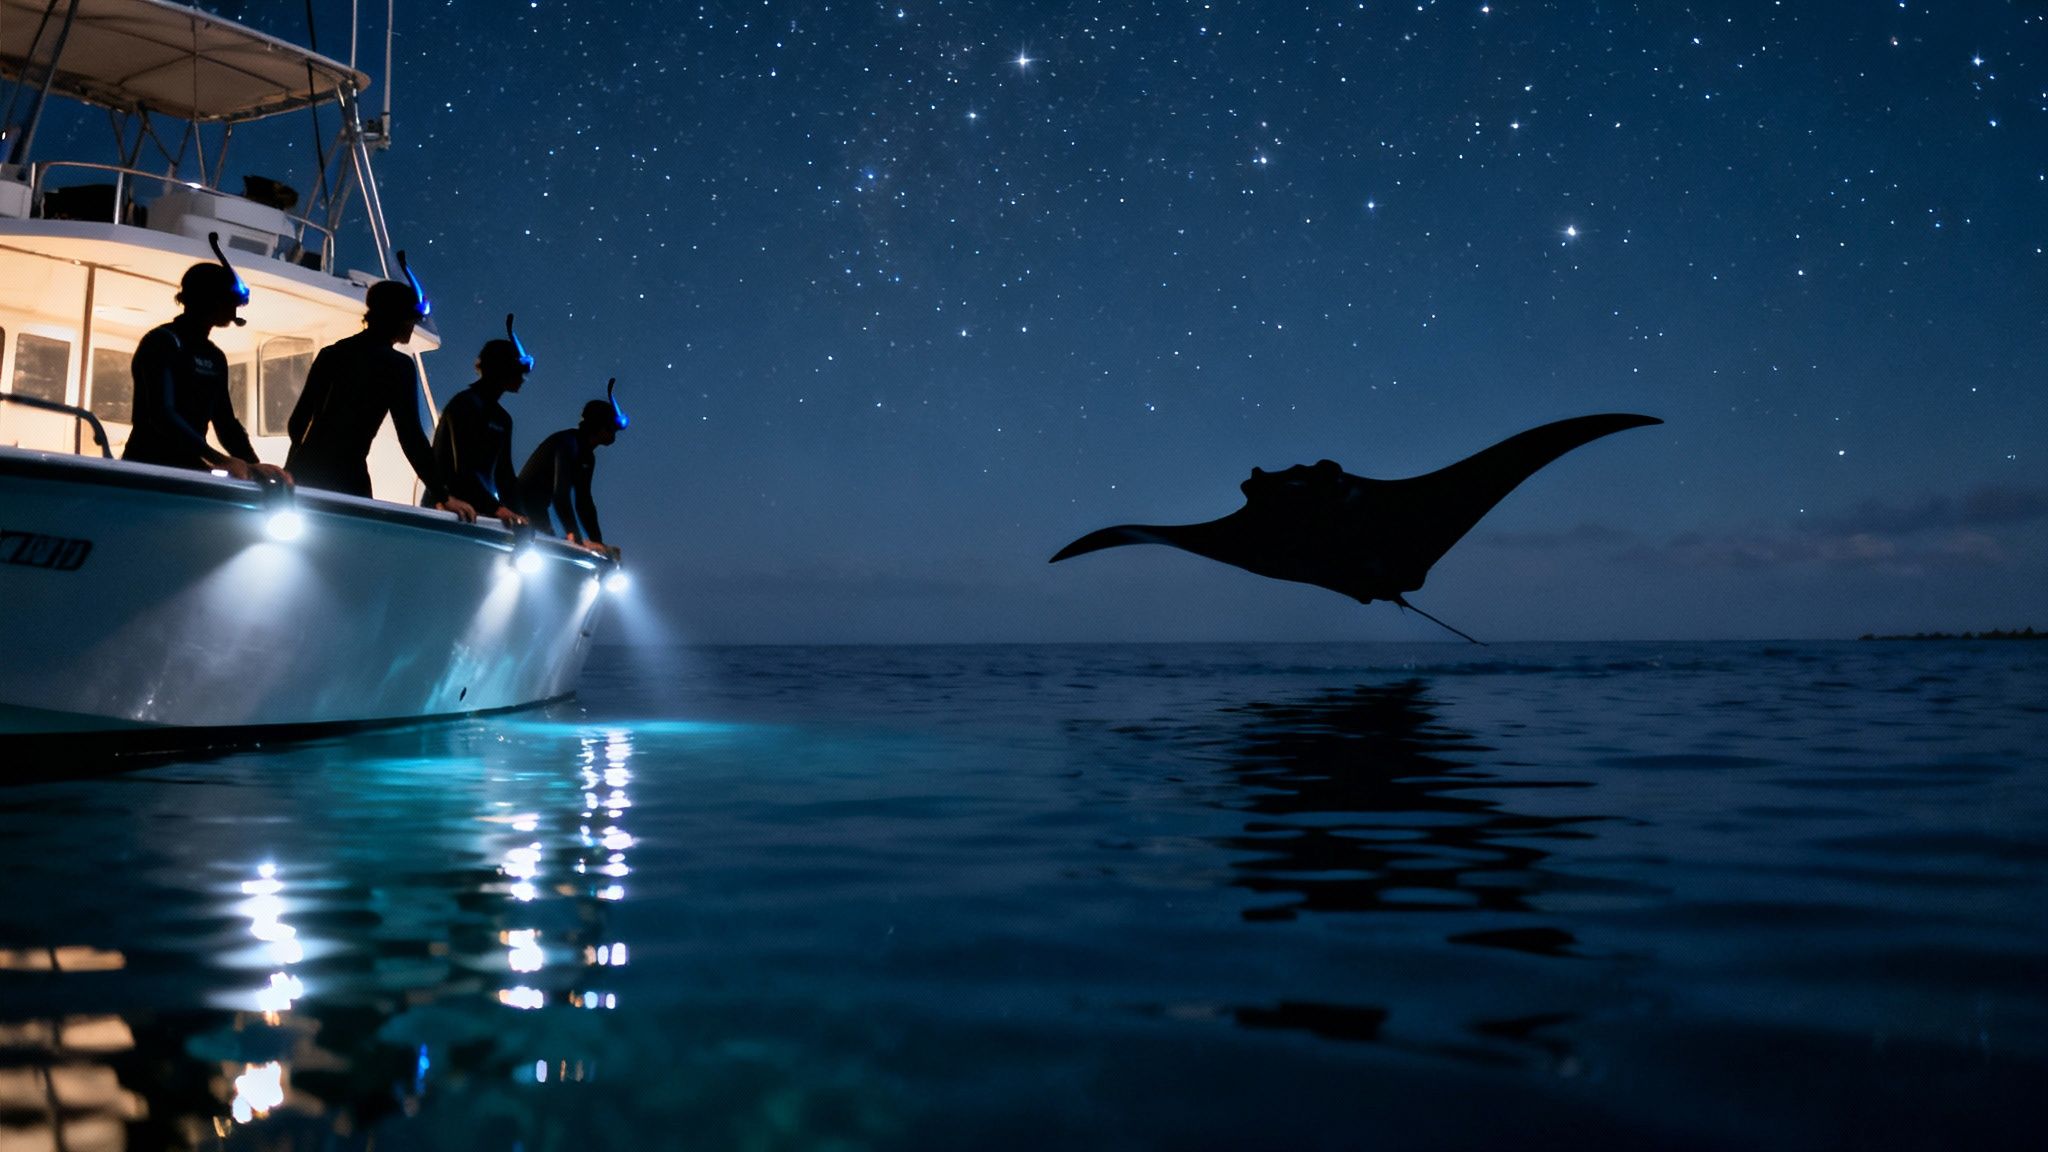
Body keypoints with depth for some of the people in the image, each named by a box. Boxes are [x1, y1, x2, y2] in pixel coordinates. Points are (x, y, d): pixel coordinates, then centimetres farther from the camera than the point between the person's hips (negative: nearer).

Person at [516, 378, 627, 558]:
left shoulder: (587, 458, 10)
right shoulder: (568, 443, -18)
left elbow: (584, 502, 10)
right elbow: (561, 494, -29)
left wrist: (598, 544, 0)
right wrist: (577, 539, -37)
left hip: (538, 516, 9)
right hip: (524, 511, -9)